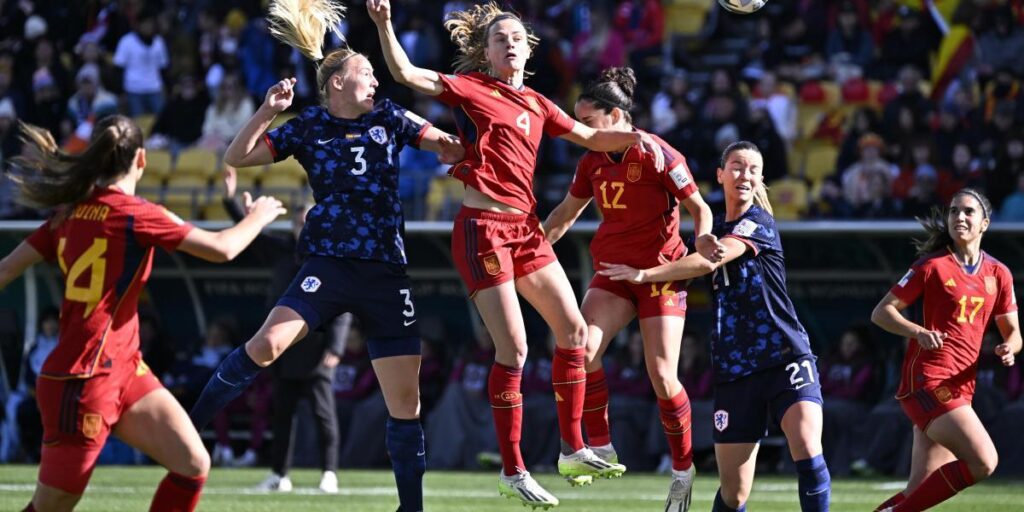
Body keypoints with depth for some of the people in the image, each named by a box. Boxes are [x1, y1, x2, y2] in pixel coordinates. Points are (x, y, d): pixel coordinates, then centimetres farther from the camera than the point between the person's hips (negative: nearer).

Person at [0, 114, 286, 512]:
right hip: (84, 380, -8)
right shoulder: (135, 215, -15)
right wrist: (257, 217, 8)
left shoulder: (70, 213, 6)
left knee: (193, 465, 1)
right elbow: (222, 249, -12)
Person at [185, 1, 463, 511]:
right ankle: (190, 423, -11)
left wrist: (453, 147, -2)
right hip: (329, 265, -3)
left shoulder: (389, 118, 10)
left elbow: (451, 148, 19)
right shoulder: (307, 128, 4)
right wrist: (268, 110, -11)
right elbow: (236, 157, 0)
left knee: (405, 402, 1)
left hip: (386, 275, 3)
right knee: (267, 343, -27)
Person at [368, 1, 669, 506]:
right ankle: (512, 472, -3)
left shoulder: (537, 105, 15)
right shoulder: (471, 89, -2)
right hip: (483, 227, -7)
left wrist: (635, 136, 8)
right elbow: (406, 74, -11)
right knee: (513, 348, -11)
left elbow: (591, 137, 24)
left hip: (525, 228, 7)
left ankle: (572, 450, 19)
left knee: (574, 331, 7)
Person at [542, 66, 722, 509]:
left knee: (662, 375, -12)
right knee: (582, 348, -21)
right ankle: (600, 448, -10)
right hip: (613, 273, 5)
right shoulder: (592, 161, 5)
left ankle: (683, 468, 7)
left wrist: (703, 238, -26)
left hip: (660, 272, -5)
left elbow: (699, 207, -7)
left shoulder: (658, 155, -13)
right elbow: (566, 212, 19)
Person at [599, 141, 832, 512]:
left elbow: (709, 262, -17)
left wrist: (645, 274, -13)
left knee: (807, 453, -26)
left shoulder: (759, 222, -4)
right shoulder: (714, 229, 15)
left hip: (786, 357, -5)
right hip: (734, 369, 5)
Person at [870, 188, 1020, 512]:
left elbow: (1012, 332, 21)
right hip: (928, 379, -6)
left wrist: (1008, 348, -4)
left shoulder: (998, 275, 14)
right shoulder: (933, 266, -1)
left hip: (961, 387, 6)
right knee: (983, 462, -22)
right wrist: (918, 332, -18)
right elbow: (881, 313, 0)